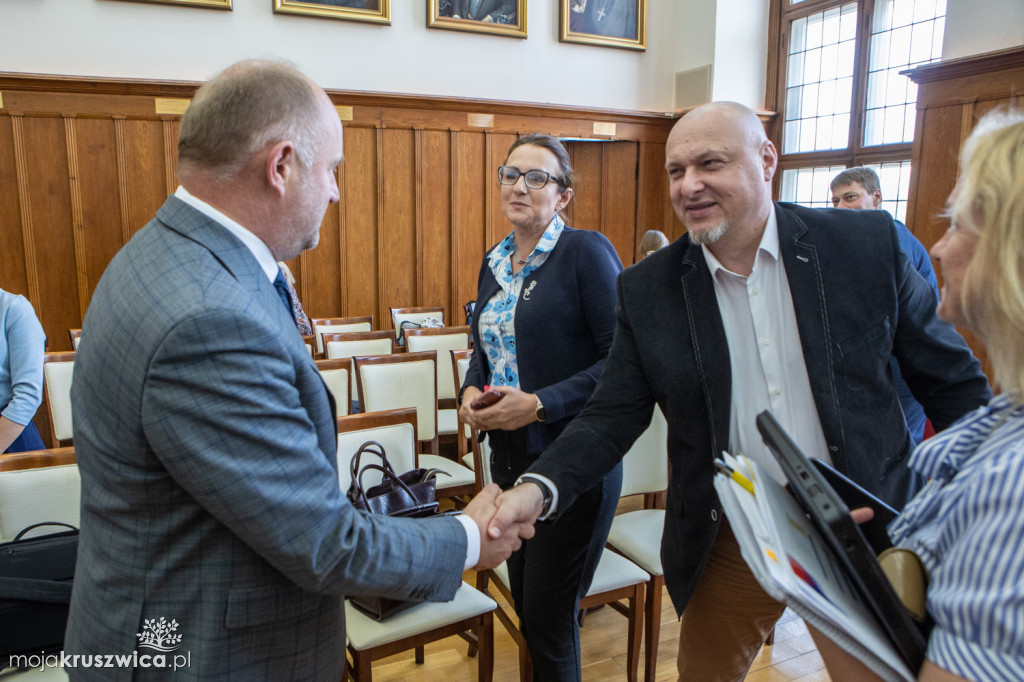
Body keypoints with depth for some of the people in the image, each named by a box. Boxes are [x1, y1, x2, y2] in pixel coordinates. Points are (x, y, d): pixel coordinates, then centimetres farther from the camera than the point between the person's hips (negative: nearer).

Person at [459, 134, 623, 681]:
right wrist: (471, 391, -1)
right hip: (509, 455, 7)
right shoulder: (494, 262, 10)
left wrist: (539, 405, -21)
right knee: (524, 601, 19)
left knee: (548, 617, 5)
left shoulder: (586, 251, -12)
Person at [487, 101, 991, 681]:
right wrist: (540, 487, -23)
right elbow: (614, 415, -6)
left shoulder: (868, 243, -9)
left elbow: (953, 381, 0)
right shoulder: (647, 289, -7)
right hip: (729, 543, 1)